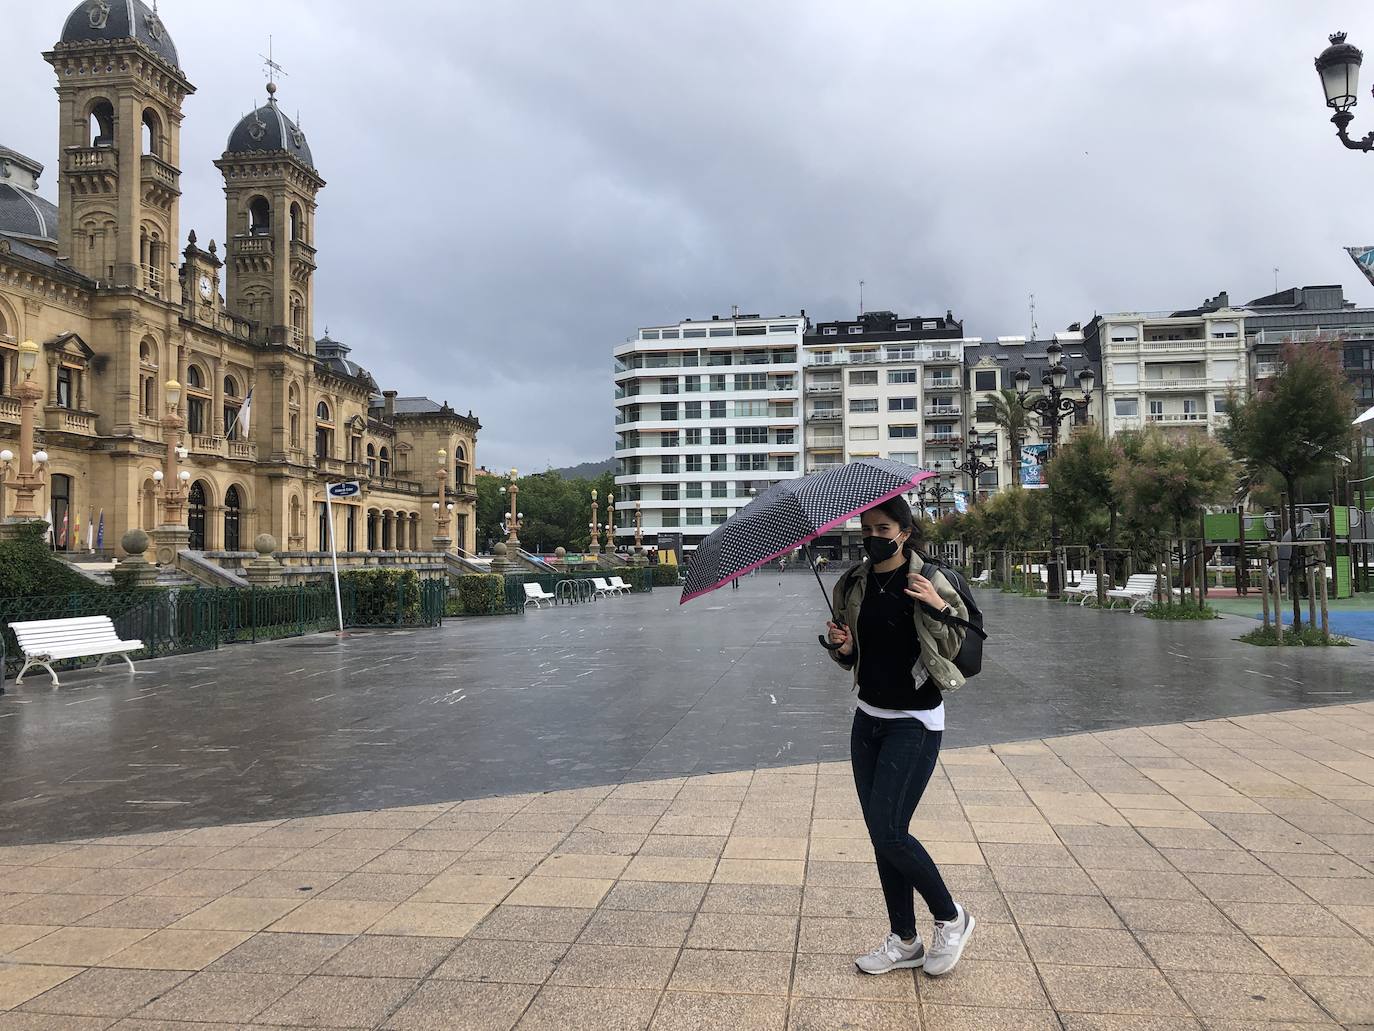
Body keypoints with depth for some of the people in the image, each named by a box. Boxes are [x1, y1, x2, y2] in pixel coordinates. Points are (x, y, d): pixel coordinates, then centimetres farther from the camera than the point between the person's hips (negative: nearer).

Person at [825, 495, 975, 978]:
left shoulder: (929, 583, -10)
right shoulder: (853, 585, 6)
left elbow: (967, 648, -7)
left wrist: (941, 608, -24)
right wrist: (842, 647, -7)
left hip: (914, 723, -6)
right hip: (869, 718, 6)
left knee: (888, 832, -10)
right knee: (880, 834, 8)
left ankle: (951, 918, 14)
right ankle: (904, 941, 22)